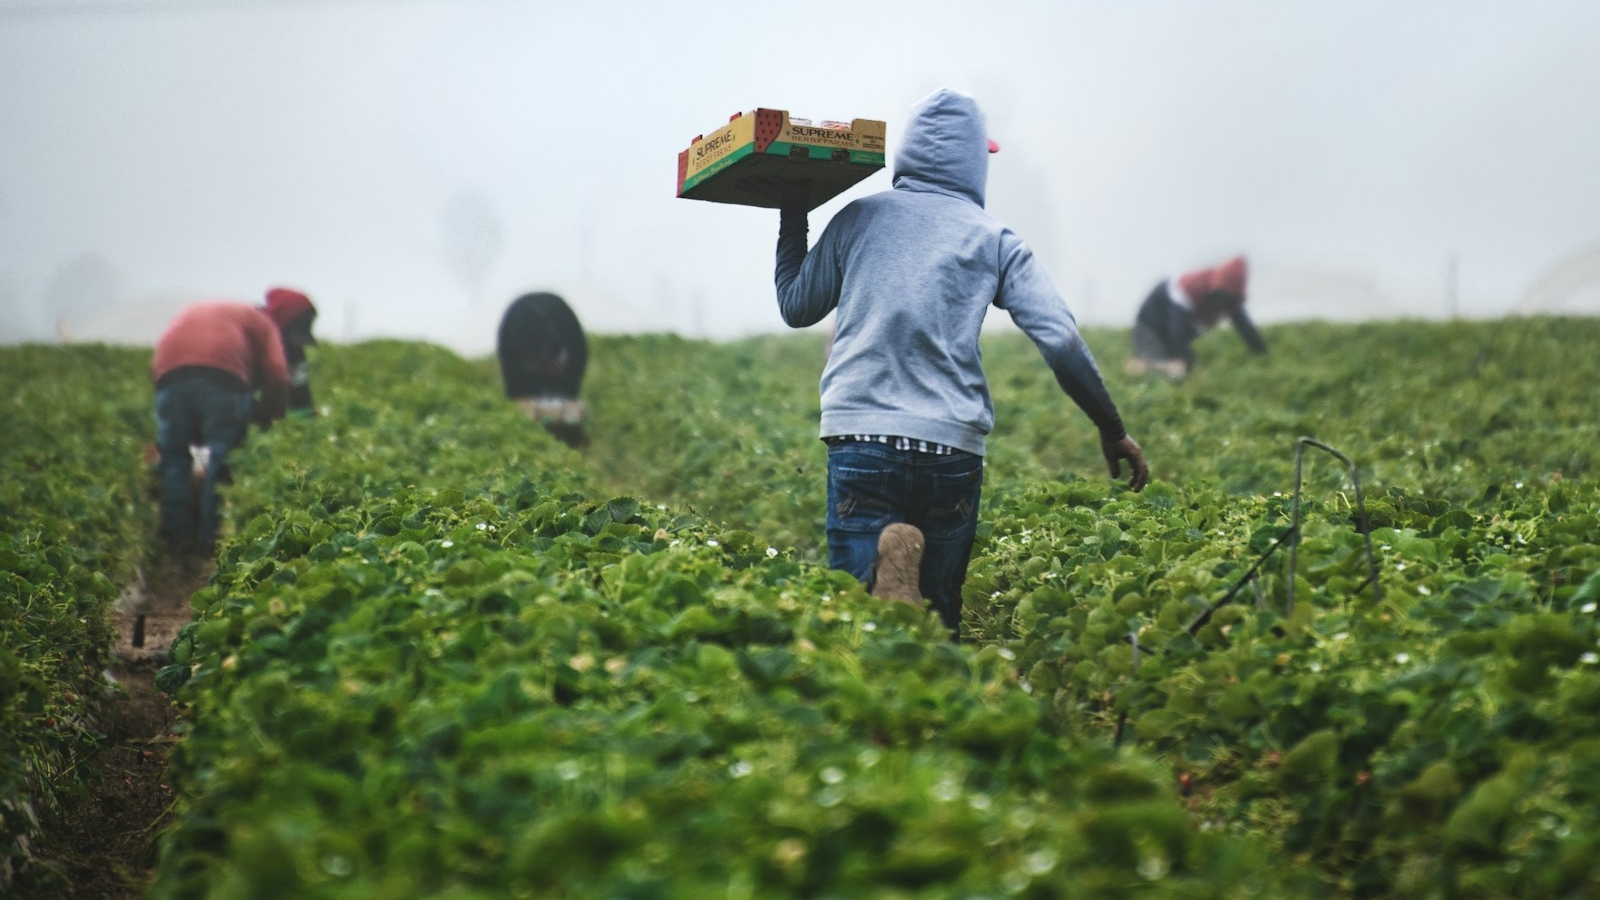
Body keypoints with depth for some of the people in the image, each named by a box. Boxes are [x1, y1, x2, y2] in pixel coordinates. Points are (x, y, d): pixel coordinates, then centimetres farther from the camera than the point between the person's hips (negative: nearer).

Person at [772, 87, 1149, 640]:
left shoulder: (858, 219, 10)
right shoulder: (994, 240, 8)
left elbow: (796, 308, 20)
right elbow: (1062, 341, 1)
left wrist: (792, 219, 34)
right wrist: (1112, 430, 10)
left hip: (861, 438, 0)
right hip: (952, 447, 1)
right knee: (938, 613, 12)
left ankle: (885, 571, -33)